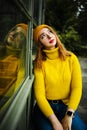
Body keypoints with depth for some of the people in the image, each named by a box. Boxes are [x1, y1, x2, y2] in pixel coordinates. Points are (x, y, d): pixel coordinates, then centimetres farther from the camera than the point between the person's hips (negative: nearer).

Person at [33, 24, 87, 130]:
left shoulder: (71, 58, 0)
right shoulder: (39, 64, -4)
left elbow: (77, 87, -5)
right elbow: (39, 94, -10)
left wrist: (69, 115, -17)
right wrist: (54, 121, -20)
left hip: (67, 106, 1)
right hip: (45, 107, -1)